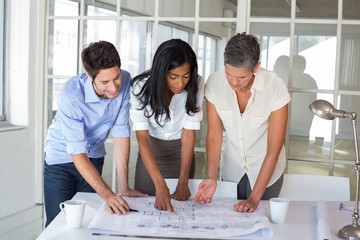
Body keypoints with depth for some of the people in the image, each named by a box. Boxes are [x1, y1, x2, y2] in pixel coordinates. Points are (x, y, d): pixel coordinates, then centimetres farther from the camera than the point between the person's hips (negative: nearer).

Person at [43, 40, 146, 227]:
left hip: (94, 156, 3)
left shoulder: (125, 82, -21)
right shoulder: (70, 97, -32)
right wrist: (108, 195, -42)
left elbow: (121, 132, -17)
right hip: (62, 158, -3)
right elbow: (77, 153, -32)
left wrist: (123, 187, -19)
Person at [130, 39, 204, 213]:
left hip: (181, 151, 1)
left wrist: (183, 182, -27)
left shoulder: (196, 85, -23)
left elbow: (189, 133, -20)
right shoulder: (141, 87, -26)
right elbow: (142, 137, -30)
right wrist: (160, 185, -40)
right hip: (150, 151, 0)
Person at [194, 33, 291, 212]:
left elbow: (273, 152, -23)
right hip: (232, 168, 3)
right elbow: (214, 135, -10)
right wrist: (211, 177, -23)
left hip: (266, 169, -2)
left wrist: (255, 198, -24)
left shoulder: (276, 89, -27)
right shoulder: (214, 83, -19)